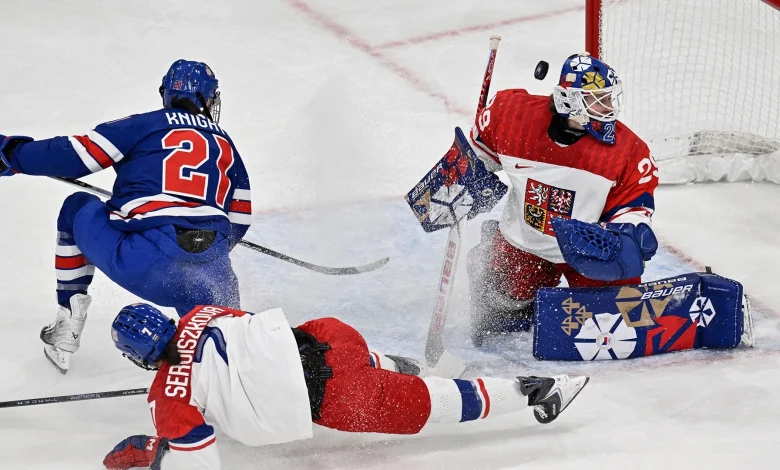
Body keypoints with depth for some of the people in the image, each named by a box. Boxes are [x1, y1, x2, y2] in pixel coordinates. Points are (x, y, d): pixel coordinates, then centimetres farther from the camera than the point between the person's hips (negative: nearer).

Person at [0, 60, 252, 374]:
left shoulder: (143, 125, 12)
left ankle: (67, 327, 21)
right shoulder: (226, 144, 24)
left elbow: (74, 155, 7)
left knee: (78, 208, 25)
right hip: (208, 271, 3)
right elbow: (239, 219, 26)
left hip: (136, 262, -2)